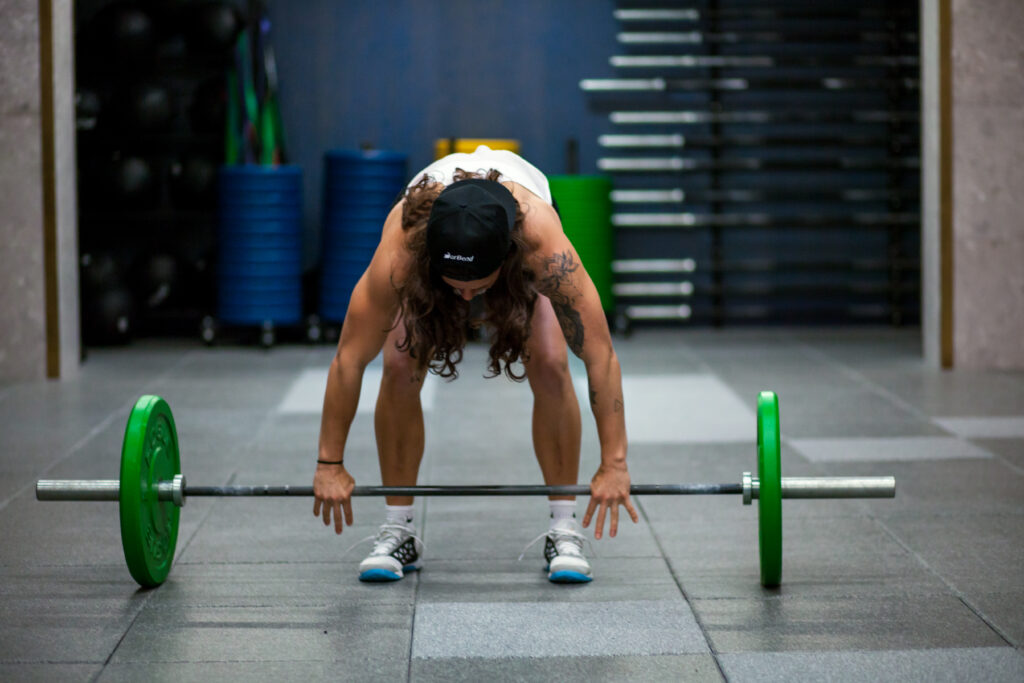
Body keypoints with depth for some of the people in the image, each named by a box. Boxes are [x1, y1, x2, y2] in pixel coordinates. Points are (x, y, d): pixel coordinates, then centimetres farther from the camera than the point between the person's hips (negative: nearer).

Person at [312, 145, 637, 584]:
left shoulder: (544, 245, -45)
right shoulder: (400, 250, -43)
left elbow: (600, 356, -39)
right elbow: (349, 358, -33)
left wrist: (614, 464, -39)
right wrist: (330, 464, -28)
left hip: (520, 252, -1)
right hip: (430, 254, 1)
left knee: (550, 366, -20)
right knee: (400, 367, -18)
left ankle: (565, 531, -7)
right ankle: (398, 531, -2)